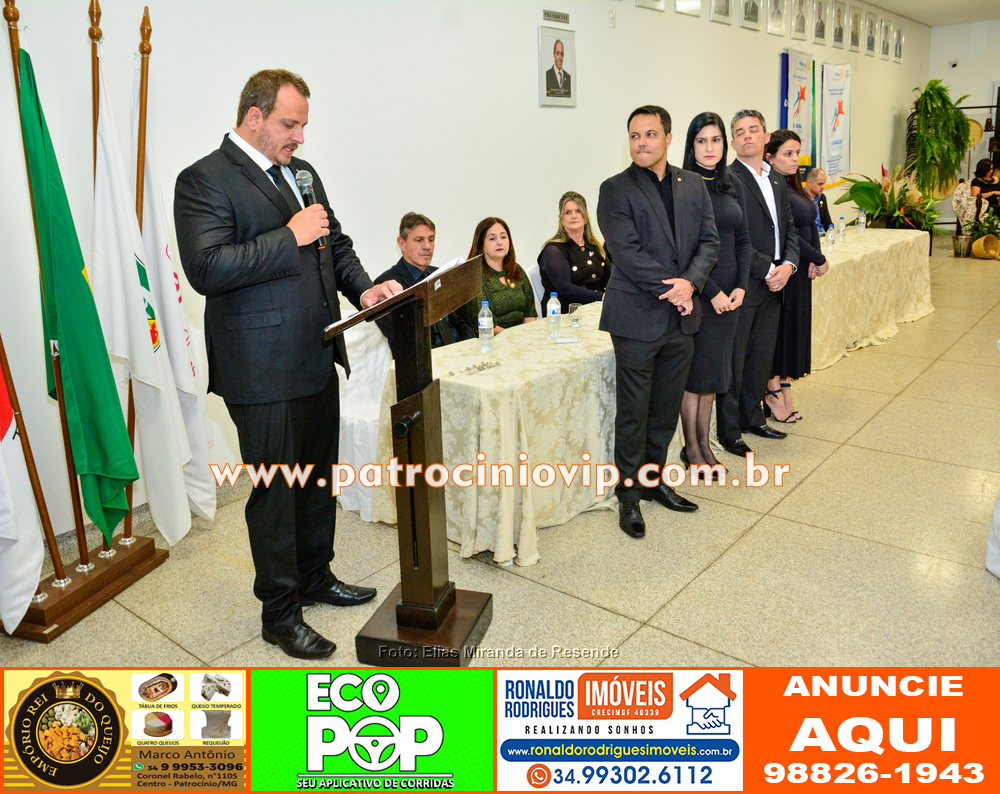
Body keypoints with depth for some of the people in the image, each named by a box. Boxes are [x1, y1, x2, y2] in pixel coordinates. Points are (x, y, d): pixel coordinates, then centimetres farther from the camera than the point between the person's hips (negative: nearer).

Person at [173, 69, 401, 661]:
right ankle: (280, 613, 21)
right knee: (275, 492, 3)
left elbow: (336, 242, 21)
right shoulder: (204, 180, -9)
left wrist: (363, 288, 2)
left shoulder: (301, 171, 16)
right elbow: (206, 269, -21)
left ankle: (315, 576, 39)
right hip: (264, 371, -8)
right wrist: (289, 236, -20)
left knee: (318, 477, 19)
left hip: (318, 359, 8)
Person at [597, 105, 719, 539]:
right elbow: (627, 251, -13)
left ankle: (655, 480, 29)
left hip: (681, 317, 5)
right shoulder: (616, 190, -4)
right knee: (633, 411, 2)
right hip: (637, 317, -5)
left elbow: (709, 241, 6)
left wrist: (690, 282, -12)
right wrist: (670, 289, -16)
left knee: (666, 408, 13)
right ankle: (628, 493, 16)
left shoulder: (693, 185, 11)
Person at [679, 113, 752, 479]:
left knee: (715, 367, 11)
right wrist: (712, 291, -15)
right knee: (695, 367, 2)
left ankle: (704, 442, 23)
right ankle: (691, 448, 15)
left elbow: (743, 240, 11)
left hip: (728, 292, 6)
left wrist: (740, 286, -2)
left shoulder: (732, 186, 10)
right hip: (696, 291, -6)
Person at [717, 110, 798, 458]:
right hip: (742, 284, -7)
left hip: (773, 284, 7)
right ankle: (729, 430, 11)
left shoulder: (777, 181, 15)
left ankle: (752, 416, 30)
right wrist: (767, 269, -15)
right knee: (734, 360, 1)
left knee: (762, 356, 15)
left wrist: (787, 266, -2)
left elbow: (789, 229, 16)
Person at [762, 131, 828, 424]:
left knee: (795, 332, 11)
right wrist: (820, 259, -10)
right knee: (779, 331, -1)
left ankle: (785, 389, 20)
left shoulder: (793, 186, 12)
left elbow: (811, 225, 11)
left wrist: (813, 261, -3)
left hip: (800, 272, 9)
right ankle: (774, 393, 11)